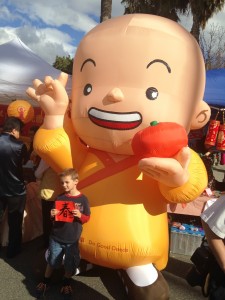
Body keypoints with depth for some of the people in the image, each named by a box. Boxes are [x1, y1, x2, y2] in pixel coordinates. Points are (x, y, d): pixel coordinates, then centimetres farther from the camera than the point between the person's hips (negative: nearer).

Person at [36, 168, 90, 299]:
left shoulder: (83, 199, -10)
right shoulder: (60, 198, -5)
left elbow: (87, 218, -3)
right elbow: (55, 217, 5)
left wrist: (80, 215, -23)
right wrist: (53, 215, -17)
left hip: (72, 239, -1)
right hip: (56, 237, 1)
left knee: (70, 264, 14)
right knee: (52, 261, 16)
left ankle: (66, 283, 40)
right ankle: (45, 281, 41)